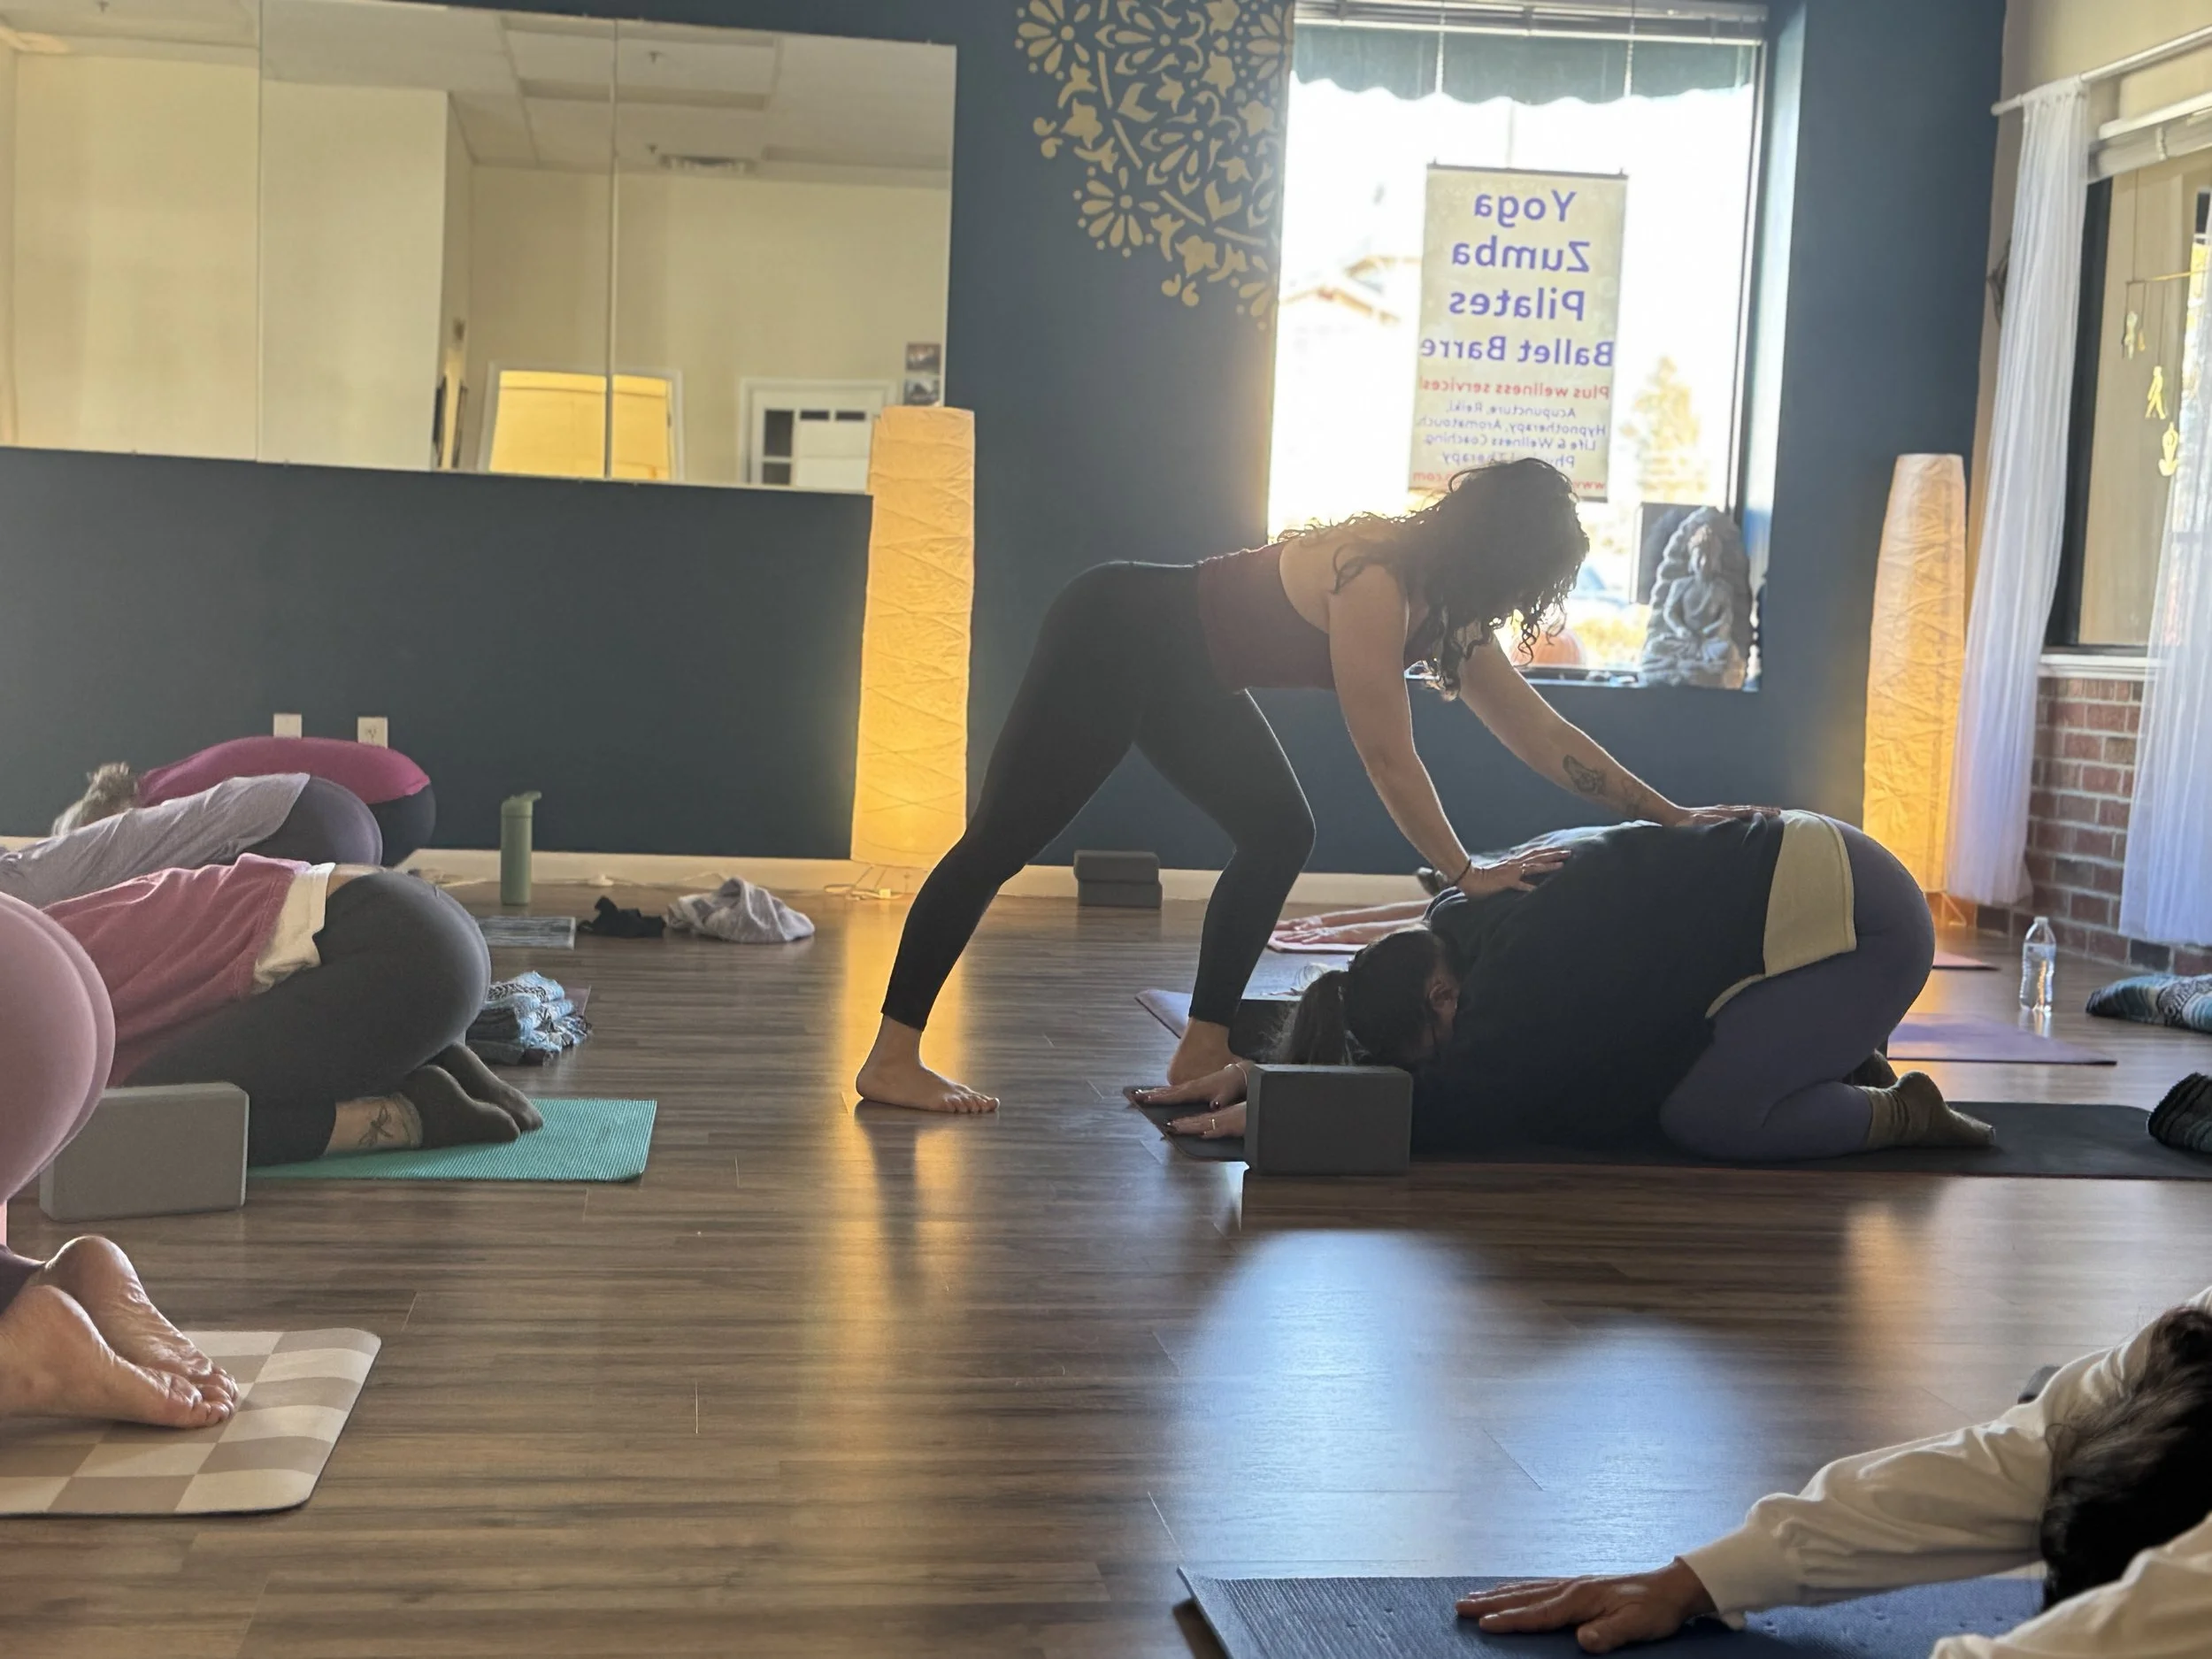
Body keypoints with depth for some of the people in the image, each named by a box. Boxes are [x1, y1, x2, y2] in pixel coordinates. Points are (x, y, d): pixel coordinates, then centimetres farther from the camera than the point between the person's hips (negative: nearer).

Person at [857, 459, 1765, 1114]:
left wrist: (1672, 815, 5)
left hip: (1182, 674, 10)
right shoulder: (1372, 584, -27)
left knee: (1277, 835, 5)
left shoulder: (1441, 605, 1)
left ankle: (1202, 1051, 9)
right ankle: (892, 1058, -4)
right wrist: (1468, 873, -19)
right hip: (1110, 636, -10)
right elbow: (1389, 759, -25)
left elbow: (1540, 733, 5)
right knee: (1004, 836, -7)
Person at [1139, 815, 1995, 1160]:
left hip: (1859, 919, -9)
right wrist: (1254, 1073, -1)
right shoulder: (1464, 918, -2)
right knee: (1613, 1094, 4)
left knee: (1706, 1118, -19)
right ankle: (1840, 1066, 16)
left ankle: (1901, 1115, 1)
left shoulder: (1529, 967, -27)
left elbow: (1454, 1111, -26)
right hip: (1808, 883, 9)